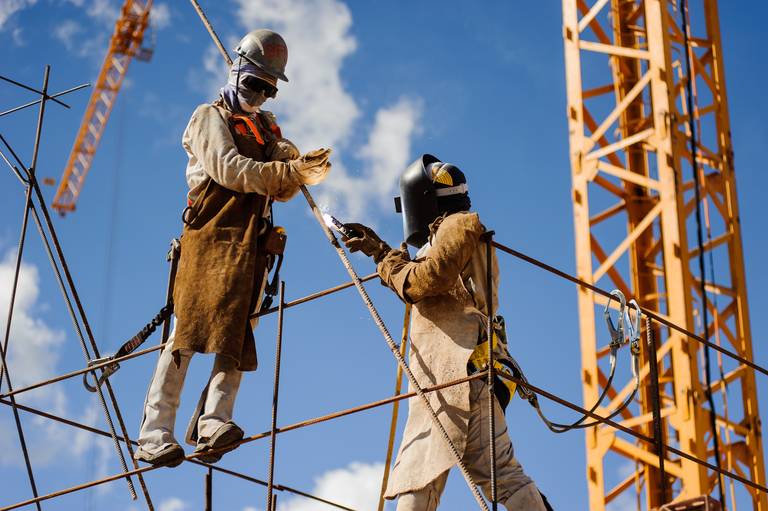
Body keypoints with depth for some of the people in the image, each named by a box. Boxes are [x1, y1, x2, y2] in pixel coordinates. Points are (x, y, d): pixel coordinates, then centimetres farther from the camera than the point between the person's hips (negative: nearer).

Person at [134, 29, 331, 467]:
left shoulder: (267, 128, 28)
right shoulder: (211, 117, 10)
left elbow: (281, 189, 15)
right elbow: (228, 169, -8)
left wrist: (305, 168, -7)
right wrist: (290, 172, -17)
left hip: (252, 246, 7)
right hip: (212, 237, -6)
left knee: (238, 338, -9)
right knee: (189, 333, -16)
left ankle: (213, 423, -19)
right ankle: (155, 434, -21)